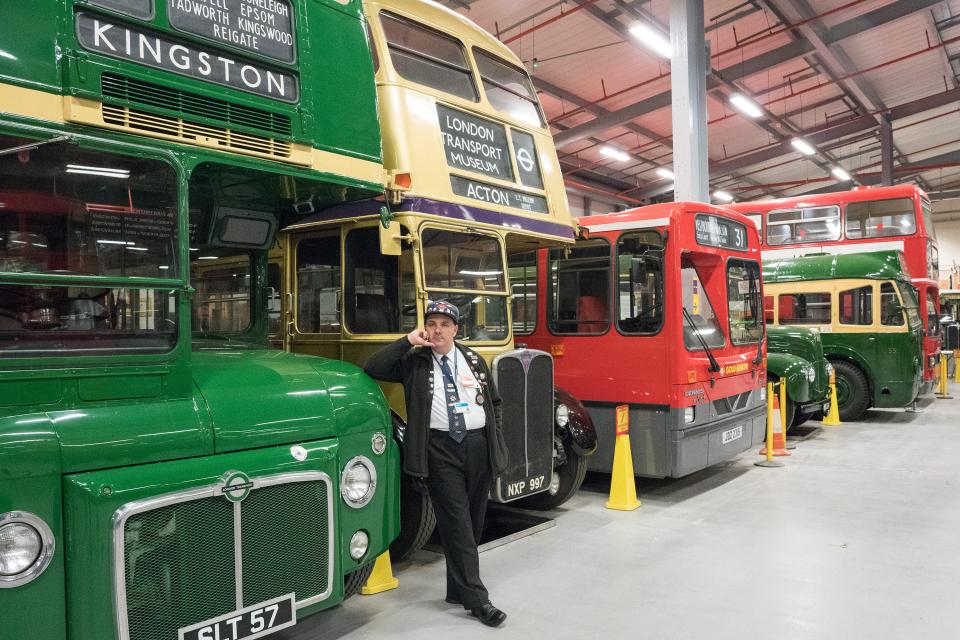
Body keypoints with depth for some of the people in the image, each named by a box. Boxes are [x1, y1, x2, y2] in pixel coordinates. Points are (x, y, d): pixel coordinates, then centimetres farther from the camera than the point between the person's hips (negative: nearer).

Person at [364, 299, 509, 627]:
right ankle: (476, 598, 0)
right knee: (457, 522, -6)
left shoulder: (474, 360, 12)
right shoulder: (414, 361, 3)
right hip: (440, 449, -4)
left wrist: (494, 437, 11)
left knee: (473, 520, 11)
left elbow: (494, 402, 19)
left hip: (479, 445, 4)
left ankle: (459, 588, 27)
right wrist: (407, 341, -10)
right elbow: (372, 369, -8)